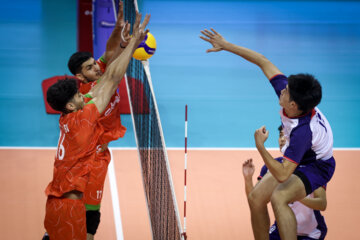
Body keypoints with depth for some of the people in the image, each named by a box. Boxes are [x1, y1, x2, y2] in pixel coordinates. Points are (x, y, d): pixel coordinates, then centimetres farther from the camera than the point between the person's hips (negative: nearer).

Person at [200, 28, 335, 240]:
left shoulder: (302, 132, -40)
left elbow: (282, 175, -39)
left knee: (279, 197, -35)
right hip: (295, 160, 9)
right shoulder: (287, 89, -21)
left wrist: (260, 147, -35)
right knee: (256, 198, -5)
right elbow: (265, 63, -11)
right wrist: (225, 45, -10)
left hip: (316, 167, -9)